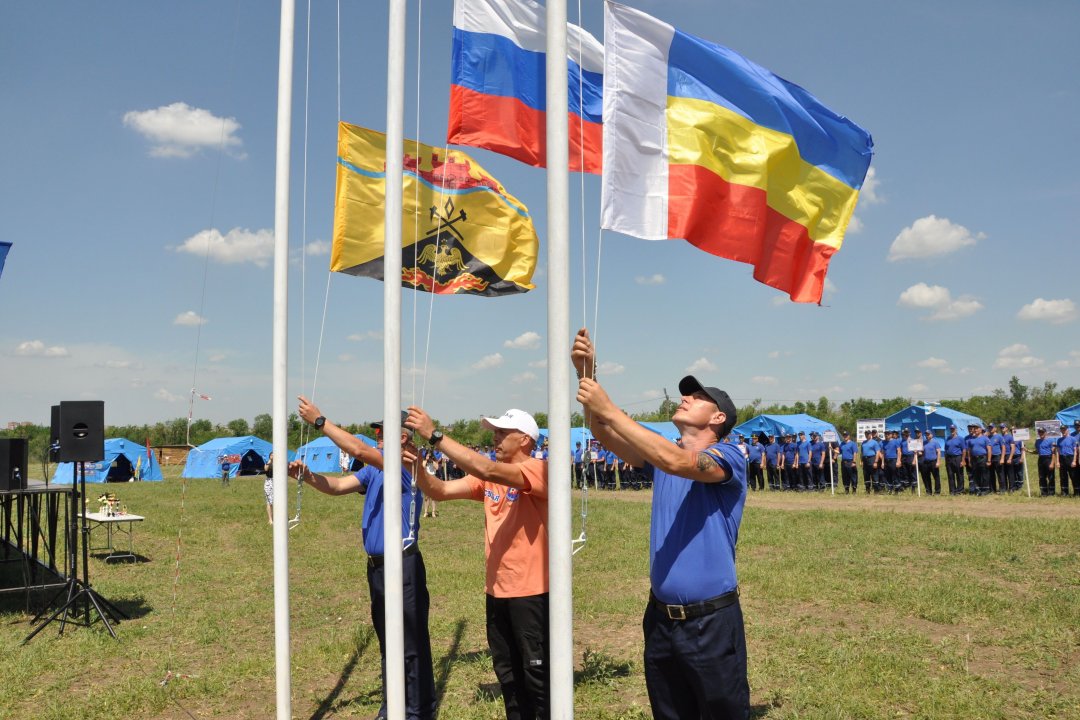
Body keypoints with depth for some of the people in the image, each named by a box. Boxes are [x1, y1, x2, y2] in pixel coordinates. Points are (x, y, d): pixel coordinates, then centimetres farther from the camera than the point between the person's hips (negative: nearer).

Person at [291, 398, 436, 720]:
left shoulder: (407, 465, -15)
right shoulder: (375, 469, 13)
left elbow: (359, 450, -25)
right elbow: (336, 486, 6)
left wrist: (320, 421, -21)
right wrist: (307, 475, -13)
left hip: (402, 566, -9)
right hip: (377, 566, 9)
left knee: (411, 645, -1)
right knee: (387, 642, 18)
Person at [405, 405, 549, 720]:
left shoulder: (539, 470, -17)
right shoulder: (488, 478, 7)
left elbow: (487, 469, -32)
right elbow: (440, 491, 2)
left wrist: (434, 435, -31)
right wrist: (414, 462, -16)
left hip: (531, 592, -8)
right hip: (497, 590, 8)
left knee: (538, 676, 4)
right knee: (508, 674, 20)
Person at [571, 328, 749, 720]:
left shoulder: (729, 457, -11)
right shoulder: (662, 452, 8)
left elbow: (677, 462, -30)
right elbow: (604, 433, -3)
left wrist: (609, 408, -30)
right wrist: (586, 374, -17)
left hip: (711, 620, -6)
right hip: (661, 617, 6)